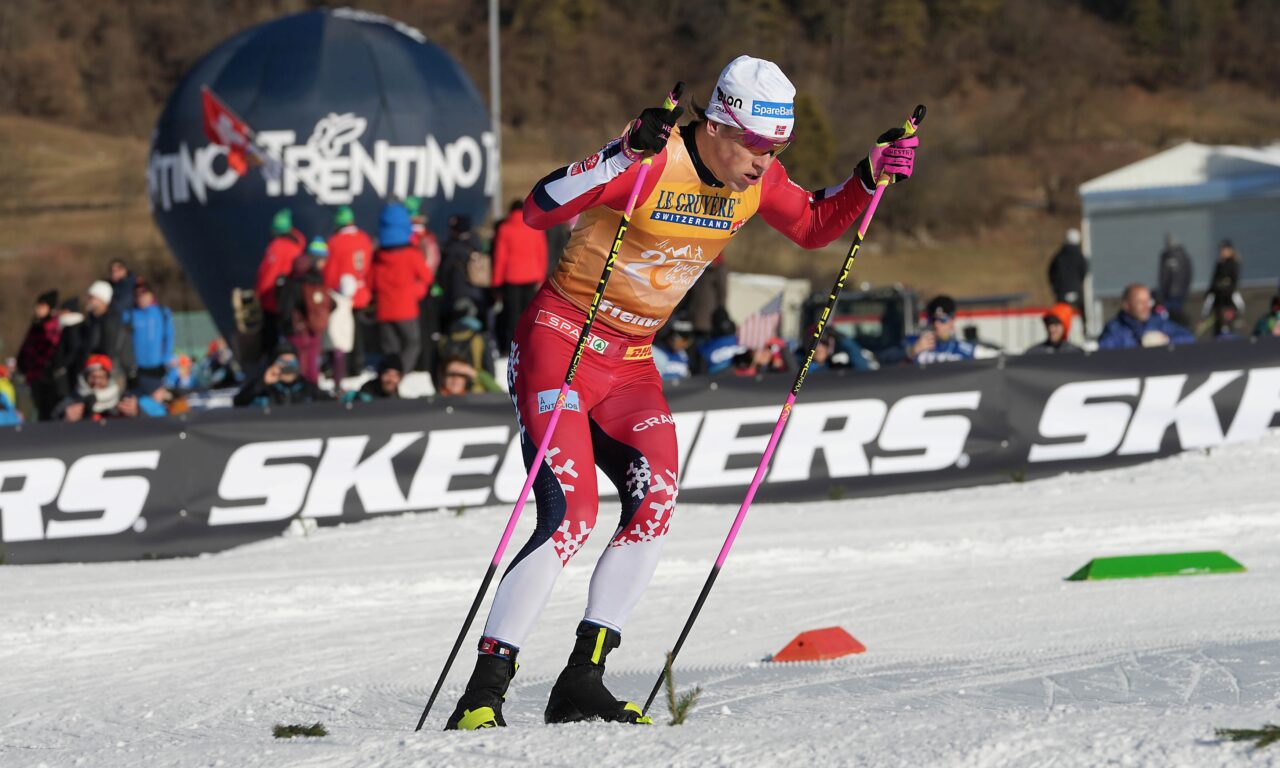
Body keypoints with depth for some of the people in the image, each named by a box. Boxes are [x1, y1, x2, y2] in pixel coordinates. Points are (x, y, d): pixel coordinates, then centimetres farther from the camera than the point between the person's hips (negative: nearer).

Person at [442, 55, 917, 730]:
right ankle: (482, 695, -15)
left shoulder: (757, 180, -1)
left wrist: (871, 178, 0)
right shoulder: (653, 163, -22)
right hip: (560, 340, -6)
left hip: (631, 364, 6)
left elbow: (814, 227, 17)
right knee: (570, 514, -20)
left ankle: (581, 684, -13)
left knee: (655, 498, -17)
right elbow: (538, 210, -30)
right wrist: (628, 154, -42)